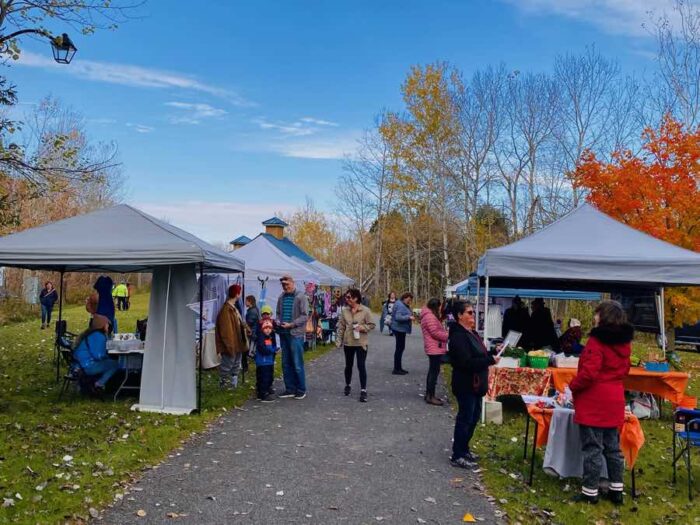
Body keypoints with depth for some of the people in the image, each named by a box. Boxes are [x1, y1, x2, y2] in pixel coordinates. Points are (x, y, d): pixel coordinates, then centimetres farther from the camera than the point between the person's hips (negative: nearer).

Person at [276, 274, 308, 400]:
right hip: (283, 334, 6)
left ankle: (301, 390, 10)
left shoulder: (301, 296, -5)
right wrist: (278, 321, 0)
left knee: (297, 364, -1)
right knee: (286, 363, 11)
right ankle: (290, 389, 21)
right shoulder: (281, 297, 11)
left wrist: (291, 324, -17)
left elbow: (305, 316, -9)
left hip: (296, 334, -6)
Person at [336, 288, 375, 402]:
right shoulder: (345, 311, 1)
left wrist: (363, 328, -21)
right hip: (348, 342, 4)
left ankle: (363, 390, 4)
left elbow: (371, 325, -4)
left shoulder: (365, 310, -9)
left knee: (361, 366, -4)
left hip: (361, 343, -4)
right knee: (348, 365, 16)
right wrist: (339, 341, 3)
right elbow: (341, 327, 5)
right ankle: (347, 385, 37)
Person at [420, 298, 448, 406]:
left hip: (433, 348, 11)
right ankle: (430, 397, -5)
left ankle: (429, 394, 24)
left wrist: (445, 333, 9)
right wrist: (448, 336, -10)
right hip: (435, 348, -11)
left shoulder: (429, 315, 17)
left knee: (432, 371, 17)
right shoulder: (430, 316, -18)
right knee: (434, 371, -8)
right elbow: (435, 333, -21)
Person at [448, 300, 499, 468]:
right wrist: (490, 360, -24)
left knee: (474, 417, 19)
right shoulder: (458, 336, -22)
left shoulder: (471, 333, 10)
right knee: (465, 419, -1)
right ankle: (457, 456, 11)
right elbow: (466, 362, -28)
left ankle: (464, 448, 34)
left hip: (475, 384, 10)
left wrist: (492, 353, 3)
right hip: (466, 385, -10)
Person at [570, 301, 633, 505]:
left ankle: (590, 492, 8)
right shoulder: (624, 342, 7)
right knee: (612, 446, 16)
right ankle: (616, 489, 23)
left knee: (592, 448, 1)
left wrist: (573, 386, -9)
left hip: (593, 402, -8)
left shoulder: (597, 341, -19)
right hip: (614, 400, 8)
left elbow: (589, 373, -24)